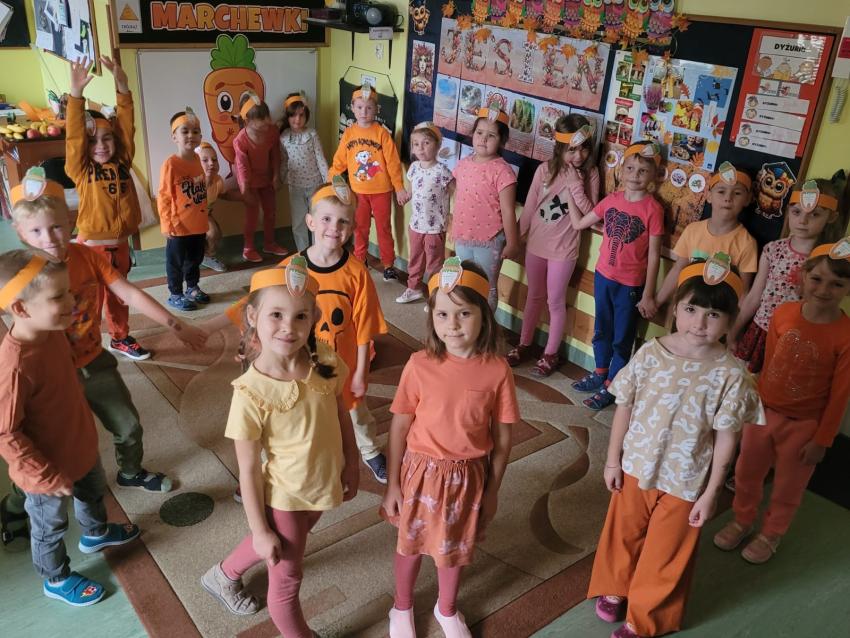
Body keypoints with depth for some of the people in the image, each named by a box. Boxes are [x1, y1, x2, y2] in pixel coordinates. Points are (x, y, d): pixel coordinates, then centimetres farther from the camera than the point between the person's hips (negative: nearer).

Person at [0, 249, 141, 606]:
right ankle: (56, 580, 47)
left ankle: (96, 533, 63)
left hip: (80, 446, 8)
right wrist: (48, 476, -22)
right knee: (50, 527, 20)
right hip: (49, 469, -7)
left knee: (94, 492, 33)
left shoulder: (52, 332, -12)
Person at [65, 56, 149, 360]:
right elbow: (73, 136, -19)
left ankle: (120, 338, 35)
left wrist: (122, 86, -13)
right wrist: (76, 93, -29)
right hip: (92, 244, -4)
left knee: (119, 294, 19)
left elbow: (126, 126, -4)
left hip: (120, 242, 4)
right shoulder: (81, 169, -6)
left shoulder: (122, 163, 3)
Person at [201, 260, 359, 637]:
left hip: (323, 486, 6)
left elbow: (342, 416, 1)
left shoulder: (325, 362, -16)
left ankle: (223, 575, 61)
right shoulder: (251, 394, -28)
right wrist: (259, 530, -10)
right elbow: (248, 470, -17)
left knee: (278, 550, 31)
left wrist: (351, 466, 9)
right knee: (286, 581, 15)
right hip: (284, 496, -6)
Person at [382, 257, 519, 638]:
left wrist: (491, 490, 2)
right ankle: (402, 607, 50)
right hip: (421, 471, 0)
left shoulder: (497, 371, -17)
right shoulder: (420, 365, -19)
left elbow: (502, 438, -6)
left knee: (455, 546, 23)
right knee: (411, 543, 21)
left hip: (467, 476, 1)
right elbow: (399, 428, -8)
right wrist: (392, 484, -3)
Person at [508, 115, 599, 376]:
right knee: (534, 296, 18)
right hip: (536, 244, 2)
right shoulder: (545, 169, -6)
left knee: (556, 302, 8)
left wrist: (576, 185, -23)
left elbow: (590, 215, -14)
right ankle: (523, 344, 34)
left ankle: (550, 354, 23)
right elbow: (529, 207, 1)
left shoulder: (590, 174, -9)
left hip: (563, 249, -2)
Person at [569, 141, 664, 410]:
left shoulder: (653, 209, -15)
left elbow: (653, 254, -13)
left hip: (631, 284, -5)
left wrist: (648, 294, -12)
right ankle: (599, 373, 41)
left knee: (622, 337, 10)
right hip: (603, 276, 5)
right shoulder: (611, 200, -1)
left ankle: (610, 385, 25)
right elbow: (579, 223, 11)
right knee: (601, 330, 22)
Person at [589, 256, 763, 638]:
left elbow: (726, 439, -11)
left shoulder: (730, 375, -19)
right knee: (622, 534, 24)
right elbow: (624, 407, -4)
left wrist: (710, 494, -8)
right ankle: (614, 589, 52)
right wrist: (613, 460, 1)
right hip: (635, 467, 2)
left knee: (664, 556, 17)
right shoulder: (650, 354, -13)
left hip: (684, 482, -2)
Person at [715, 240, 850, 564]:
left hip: (803, 424, -3)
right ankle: (742, 520, 47)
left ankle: (771, 534, 44)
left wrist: (821, 440, -9)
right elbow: (768, 363, 1)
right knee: (747, 472, 21)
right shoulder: (783, 314, -12)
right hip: (763, 411, 3)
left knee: (788, 486, 19)